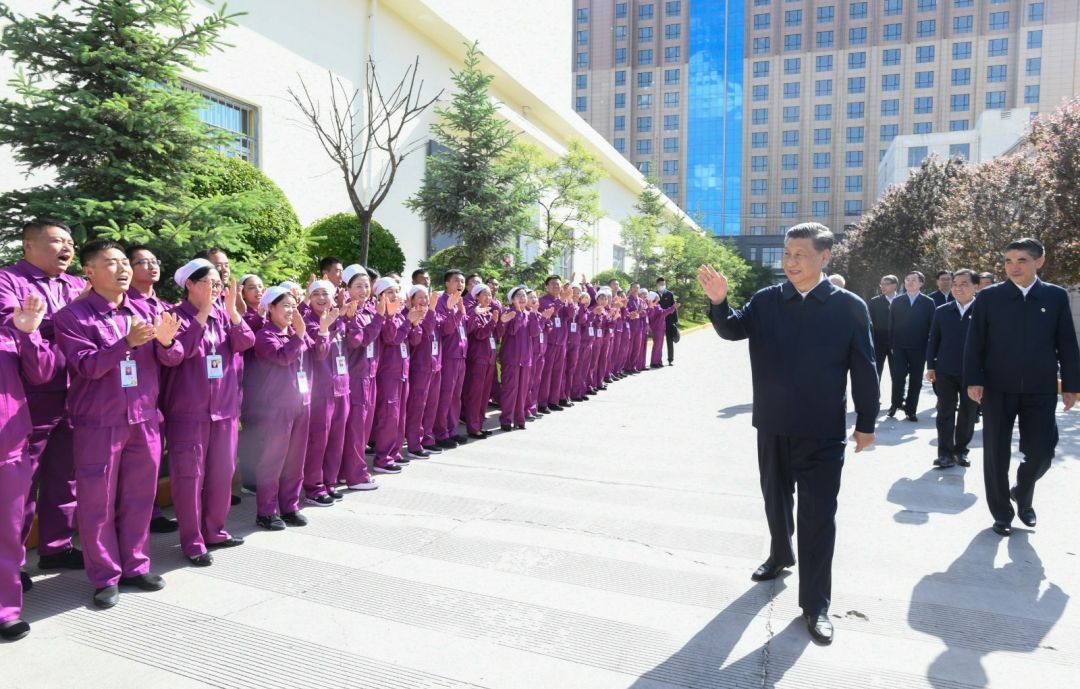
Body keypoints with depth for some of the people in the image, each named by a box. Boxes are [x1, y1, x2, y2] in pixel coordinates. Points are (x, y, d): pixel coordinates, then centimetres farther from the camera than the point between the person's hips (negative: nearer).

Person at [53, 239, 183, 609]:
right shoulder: (72, 315, -6)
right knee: (97, 501, 4)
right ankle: (105, 577, 17)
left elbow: (172, 359, 4)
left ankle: (135, 566, 25)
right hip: (98, 424, -4)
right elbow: (86, 365, -17)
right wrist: (127, 342, -30)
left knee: (139, 497, 11)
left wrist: (165, 341, -18)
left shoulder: (144, 310, 7)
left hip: (144, 419, 4)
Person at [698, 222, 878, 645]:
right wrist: (719, 302, -32)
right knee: (775, 499, 20)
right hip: (773, 426, 3)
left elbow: (864, 368, -3)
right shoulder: (766, 301, 0)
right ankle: (781, 555, 46)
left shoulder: (849, 307, -6)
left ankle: (815, 603, 13)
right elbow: (733, 330, -12)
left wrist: (866, 424, -1)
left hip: (822, 431, -3)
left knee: (818, 515, 2)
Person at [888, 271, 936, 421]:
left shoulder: (928, 302, 3)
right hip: (899, 347, 0)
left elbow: (932, 326, 1)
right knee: (898, 377, -8)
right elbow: (891, 325, 5)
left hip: (919, 348, 0)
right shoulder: (897, 301, 6)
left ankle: (911, 410, 14)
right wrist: (891, 344, -1)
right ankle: (896, 403, 14)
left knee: (915, 380, 4)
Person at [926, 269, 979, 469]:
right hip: (945, 371, 2)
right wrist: (930, 366, 3)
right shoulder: (942, 311, 5)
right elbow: (933, 340, 8)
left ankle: (961, 450, 22)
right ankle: (945, 453, 7)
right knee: (945, 413, 2)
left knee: (968, 414, 9)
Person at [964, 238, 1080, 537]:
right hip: (997, 388, -1)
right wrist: (974, 380, -8)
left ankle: (1023, 494, 32)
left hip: (1040, 389, 1)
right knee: (996, 454, 4)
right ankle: (1001, 513, 21)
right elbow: (974, 342, -1)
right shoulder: (988, 296, 0)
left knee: (1041, 452, 1)